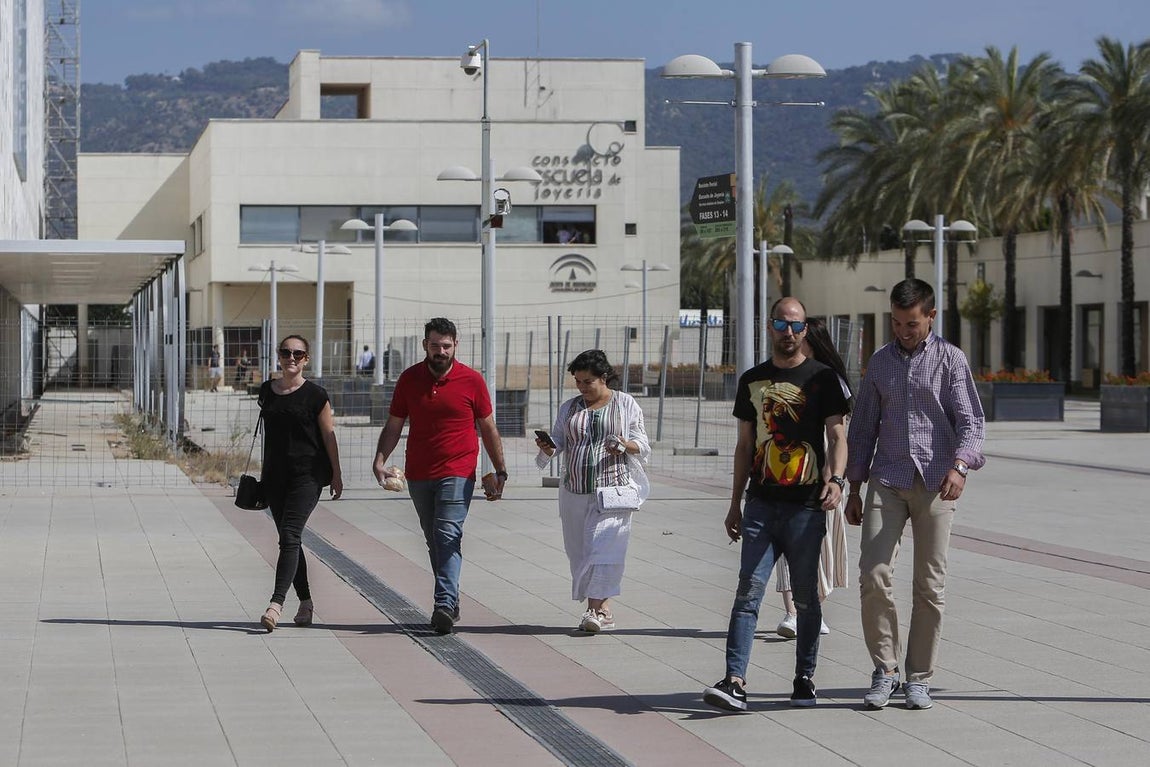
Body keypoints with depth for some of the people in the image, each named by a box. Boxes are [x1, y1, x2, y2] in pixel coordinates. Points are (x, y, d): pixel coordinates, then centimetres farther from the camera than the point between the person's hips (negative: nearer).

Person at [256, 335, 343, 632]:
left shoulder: (315, 395, -4)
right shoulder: (267, 391, 10)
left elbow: (328, 436, -1)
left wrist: (336, 475, -1)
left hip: (307, 473, -6)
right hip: (275, 474, 6)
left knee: (290, 536, -15)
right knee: (288, 539, 9)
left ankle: (276, 603, -23)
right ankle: (306, 602, 20)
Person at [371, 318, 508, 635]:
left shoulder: (472, 380, -1)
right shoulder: (409, 379, 5)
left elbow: (488, 429, 6)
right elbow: (394, 425, 9)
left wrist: (500, 472, 5)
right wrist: (380, 460, -7)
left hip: (457, 474, -4)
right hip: (418, 475, 4)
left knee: (448, 537, -16)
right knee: (434, 541, 10)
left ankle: (445, 605, -23)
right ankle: (450, 602, 19)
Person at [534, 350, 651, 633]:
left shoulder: (626, 404, 6)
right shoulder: (569, 408, 15)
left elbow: (643, 445, 4)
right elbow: (558, 441, 12)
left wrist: (626, 445, -17)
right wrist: (547, 447, -11)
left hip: (613, 489, -4)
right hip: (575, 492, 4)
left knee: (603, 546, -14)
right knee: (580, 549, 2)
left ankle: (595, 609, -17)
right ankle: (603, 610, 9)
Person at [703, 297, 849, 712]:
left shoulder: (822, 378, 4)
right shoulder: (752, 381, 14)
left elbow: (836, 435, -3)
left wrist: (836, 479, -22)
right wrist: (735, 504, 15)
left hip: (806, 506, -2)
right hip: (761, 503, 2)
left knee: (806, 598, 4)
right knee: (748, 592, -8)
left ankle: (805, 679, 15)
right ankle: (735, 681, -15)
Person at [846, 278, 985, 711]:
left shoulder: (950, 359, 4)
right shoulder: (880, 363, 13)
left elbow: (970, 420, -4)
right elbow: (863, 428, 17)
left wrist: (959, 466, -23)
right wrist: (853, 489, 13)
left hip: (935, 482, -2)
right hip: (887, 480, 2)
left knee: (930, 584, 1)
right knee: (873, 575, -11)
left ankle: (919, 678, 10)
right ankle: (884, 671, 2)